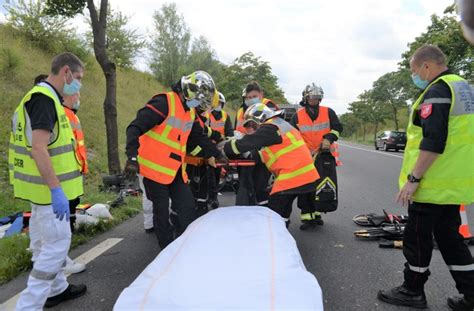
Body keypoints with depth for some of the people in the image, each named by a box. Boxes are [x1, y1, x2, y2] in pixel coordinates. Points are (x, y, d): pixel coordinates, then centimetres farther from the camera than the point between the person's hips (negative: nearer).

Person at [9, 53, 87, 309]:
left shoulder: (43, 97, 14)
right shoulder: (44, 99, -18)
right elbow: (38, 148, -27)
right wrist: (56, 189, -28)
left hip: (46, 186, 10)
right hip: (49, 189, -10)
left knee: (47, 242, 19)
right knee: (57, 243, -4)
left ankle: (56, 289, 35)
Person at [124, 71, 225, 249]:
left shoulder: (190, 111, 9)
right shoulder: (164, 103, -18)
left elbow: (199, 137, 19)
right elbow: (135, 128, -24)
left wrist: (217, 154, 16)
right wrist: (132, 157, -33)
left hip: (175, 169, 8)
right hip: (155, 168, -7)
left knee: (188, 208, 8)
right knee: (162, 212, 3)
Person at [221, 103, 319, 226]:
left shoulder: (270, 129, -10)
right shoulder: (281, 124, 19)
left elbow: (247, 143, -13)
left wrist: (224, 148, -2)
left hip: (292, 176, -10)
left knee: (274, 212, -3)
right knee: (283, 210, 21)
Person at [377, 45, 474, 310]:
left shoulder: (437, 91, -15)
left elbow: (432, 141, -25)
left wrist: (412, 179, -22)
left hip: (433, 185, -9)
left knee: (417, 237, 5)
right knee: (449, 236, 17)